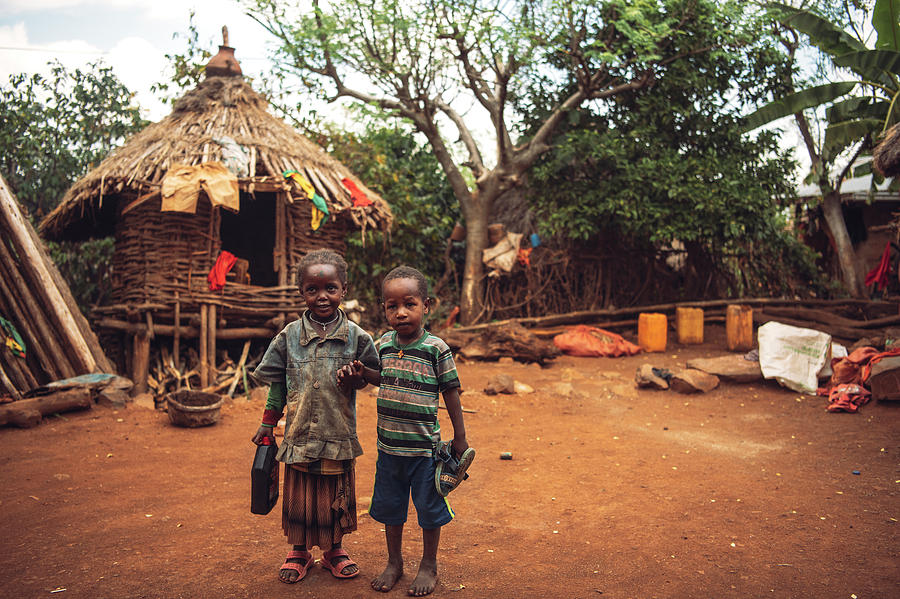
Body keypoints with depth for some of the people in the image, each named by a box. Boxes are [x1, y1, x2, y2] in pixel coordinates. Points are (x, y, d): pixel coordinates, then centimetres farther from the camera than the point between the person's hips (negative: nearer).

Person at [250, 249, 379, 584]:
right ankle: (299, 551, 34)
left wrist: (355, 376, -18)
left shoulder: (355, 336, -5)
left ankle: (334, 549, 35)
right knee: (299, 495, 12)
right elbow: (276, 384, 5)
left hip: (338, 435, 0)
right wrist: (267, 425, 8)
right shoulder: (290, 336, -2)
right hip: (299, 434, 0)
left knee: (336, 496, 13)